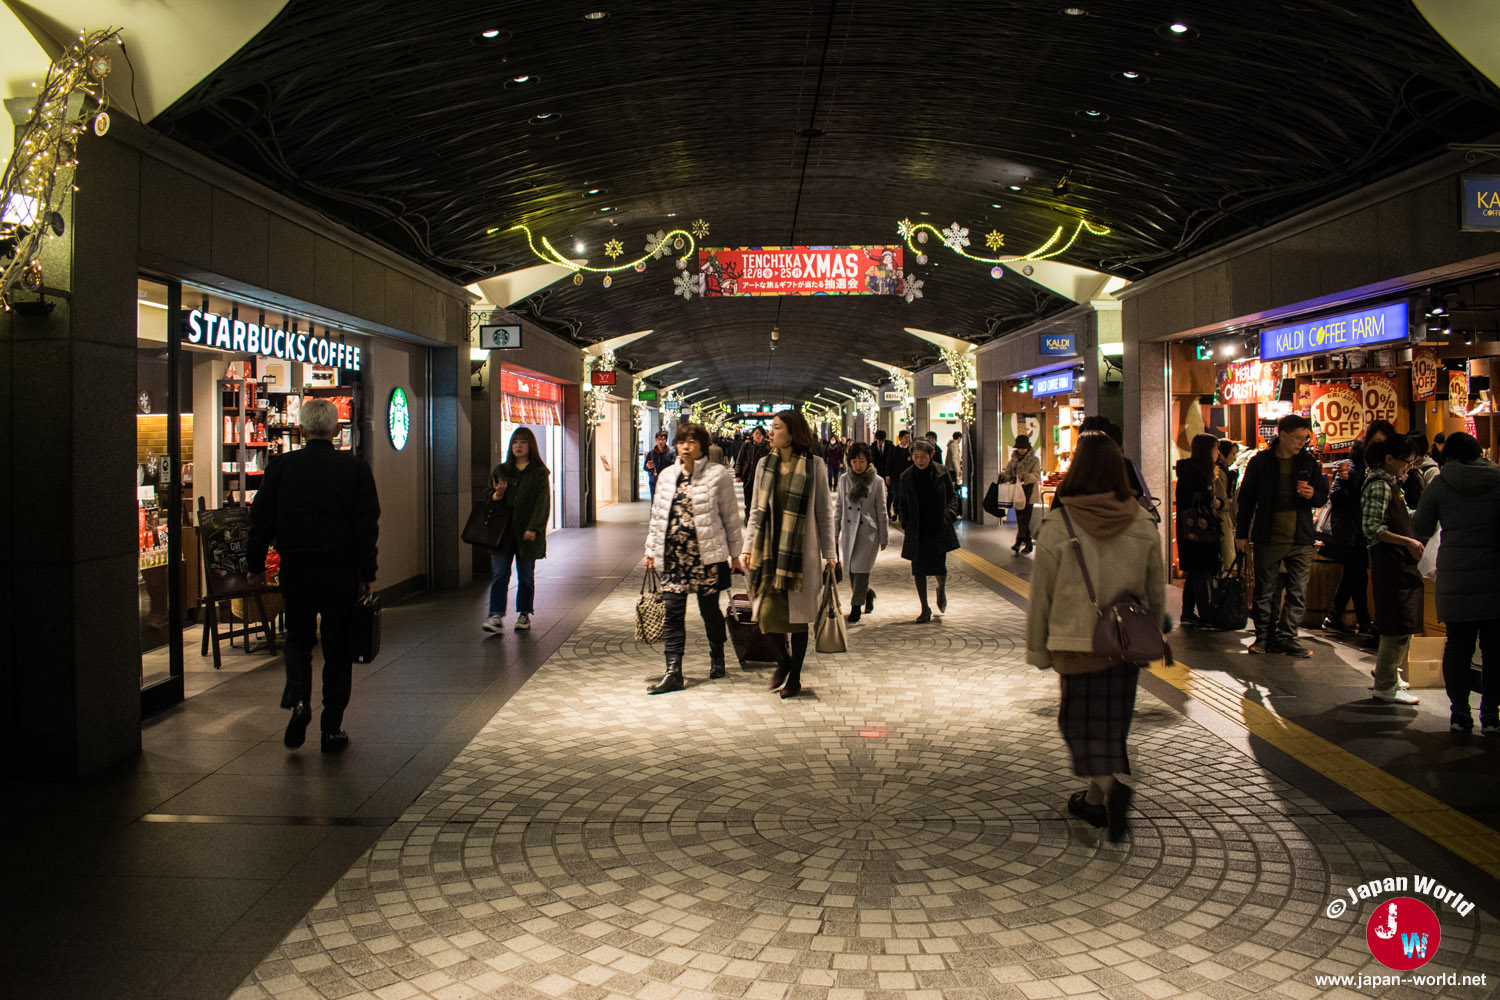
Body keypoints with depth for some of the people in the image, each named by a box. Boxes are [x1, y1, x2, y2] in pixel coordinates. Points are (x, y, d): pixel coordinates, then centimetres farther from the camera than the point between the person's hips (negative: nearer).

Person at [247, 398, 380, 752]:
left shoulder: (281, 466, 0)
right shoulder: (355, 467, -2)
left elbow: (261, 520, 3)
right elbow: (368, 525, -5)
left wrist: (256, 566, 13)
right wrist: (366, 574, 1)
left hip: (295, 568, 1)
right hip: (341, 571, -1)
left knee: (298, 639, 20)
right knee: (337, 647, 9)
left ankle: (298, 700, -4)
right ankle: (332, 729, 11)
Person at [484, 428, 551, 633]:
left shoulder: (539, 473, 1)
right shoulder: (501, 471, 12)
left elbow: (542, 502, -6)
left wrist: (533, 528, -17)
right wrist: (497, 494, -8)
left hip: (527, 533, -2)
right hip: (502, 531, 2)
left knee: (526, 576, 6)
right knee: (499, 574, -6)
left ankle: (524, 615, 19)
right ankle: (496, 616, -9)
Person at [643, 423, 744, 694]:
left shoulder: (718, 474, -3)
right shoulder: (668, 475, 10)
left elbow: (731, 515, 1)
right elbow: (658, 514, 17)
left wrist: (735, 552, 1)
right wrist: (651, 550, 15)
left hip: (707, 553, -4)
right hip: (674, 554, 4)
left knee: (709, 609, 8)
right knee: (672, 611, -2)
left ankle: (717, 659, 29)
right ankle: (673, 672, -1)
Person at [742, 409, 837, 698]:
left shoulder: (814, 466, -3)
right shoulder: (765, 464, 7)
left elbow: (824, 511, 1)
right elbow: (756, 509, 13)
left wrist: (830, 552, 1)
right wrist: (748, 546, 8)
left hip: (801, 550, -3)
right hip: (769, 548, 3)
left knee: (797, 616, 3)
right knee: (768, 612, -4)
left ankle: (794, 677, 18)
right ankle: (783, 661, 23)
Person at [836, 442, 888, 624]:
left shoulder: (877, 482, -3)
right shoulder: (844, 481, 5)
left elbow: (881, 511, 1)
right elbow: (839, 507, 11)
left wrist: (884, 537, 2)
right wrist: (835, 532, 9)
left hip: (868, 531, -3)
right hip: (849, 530, 3)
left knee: (860, 569, -6)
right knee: (850, 570, 7)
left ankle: (856, 608, 4)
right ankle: (868, 594, 33)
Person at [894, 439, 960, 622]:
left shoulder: (941, 473, -2)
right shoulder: (906, 477, 0)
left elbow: (952, 496, 7)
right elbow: (902, 504, 10)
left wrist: (949, 514, -9)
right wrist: (905, 525, -1)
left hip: (939, 530, -1)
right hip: (917, 532, 1)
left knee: (940, 568, -1)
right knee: (919, 570, 2)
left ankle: (942, 588, 36)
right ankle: (925, 609, 16)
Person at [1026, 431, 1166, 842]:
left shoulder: (1057, 527, -14)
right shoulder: (1142, 524, -3)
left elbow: (1042, 596, -7)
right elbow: (1157, 592, 7)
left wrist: (1038, 649, 4)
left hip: (1078, 644, -4)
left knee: (1080, 720, 9)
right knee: (1112, 720, 17)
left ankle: (1111, 785, -11)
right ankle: (1096, 799, 28)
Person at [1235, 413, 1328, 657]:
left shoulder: (1309, 462, 7)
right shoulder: (1260, 462, 1)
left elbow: (1323, 497, 15)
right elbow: (1246, 499, 7)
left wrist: (1313, 495, -10)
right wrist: (1242, 533, 5)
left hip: (1300, 539, 2)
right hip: (1268, 539, -2)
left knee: (1298, 592, 2)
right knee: (1265, 591, 4)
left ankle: (1287, 637, 10)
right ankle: (1263, 636, 14)